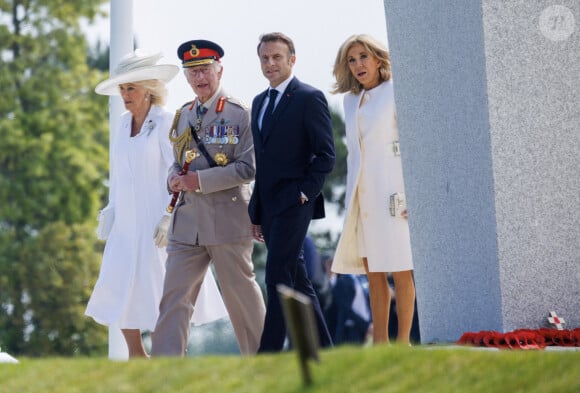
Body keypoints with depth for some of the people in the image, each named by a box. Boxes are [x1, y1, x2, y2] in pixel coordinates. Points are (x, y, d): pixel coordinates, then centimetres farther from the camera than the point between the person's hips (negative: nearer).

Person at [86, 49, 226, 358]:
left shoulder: (166, 124, -10)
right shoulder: (125, 124, 10)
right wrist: (111, 212, 13)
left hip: (158, 225, -7)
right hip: (127, 225, 7)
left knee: (163, 299, -3)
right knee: (119, 292, 4)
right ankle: (136, 356, 14)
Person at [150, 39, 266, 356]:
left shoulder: (239, 114, -5)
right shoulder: (183, 116, 13)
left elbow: (248, 169, -12)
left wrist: (200, 180, -18)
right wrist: (174, 179, 0)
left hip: (227, 220, -5)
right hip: (187, 223, 5)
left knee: (242, 294, 6)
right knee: (174, 297, -3)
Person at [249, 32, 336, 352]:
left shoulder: (309, 98, -5)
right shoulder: (259, 102, 18)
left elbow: (326, 154, -8)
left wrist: (304, 193, -15)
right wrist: (256, 212, 16)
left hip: (293, 202, -8)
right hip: (268, 205, 8)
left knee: (278, 278, -13)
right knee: (296, 281, 10)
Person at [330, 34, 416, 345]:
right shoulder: (351, 100, 15)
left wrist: (409, 194, -13)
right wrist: (351, 197, 14)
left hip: (391, 190, -6)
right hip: (362, 196, 6)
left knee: (400, 271, -5)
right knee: (373, 273, 5)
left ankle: (403, 342, -3)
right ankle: (379, 344, 7)